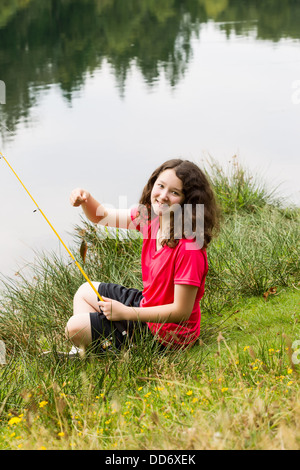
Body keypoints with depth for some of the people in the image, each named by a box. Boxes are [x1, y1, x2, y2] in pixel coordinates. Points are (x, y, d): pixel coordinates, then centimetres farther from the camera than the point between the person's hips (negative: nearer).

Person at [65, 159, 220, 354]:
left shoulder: (189, 248, -31)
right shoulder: (150, 217, -6)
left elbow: (181, 311, -27)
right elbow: (102, 217, 6)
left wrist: (125, 313, -22)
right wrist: (85, 199, -17)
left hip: (166, 333, -9)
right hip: (148, 304, 9)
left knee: (76, 328, -8)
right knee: (86, 291, 22)